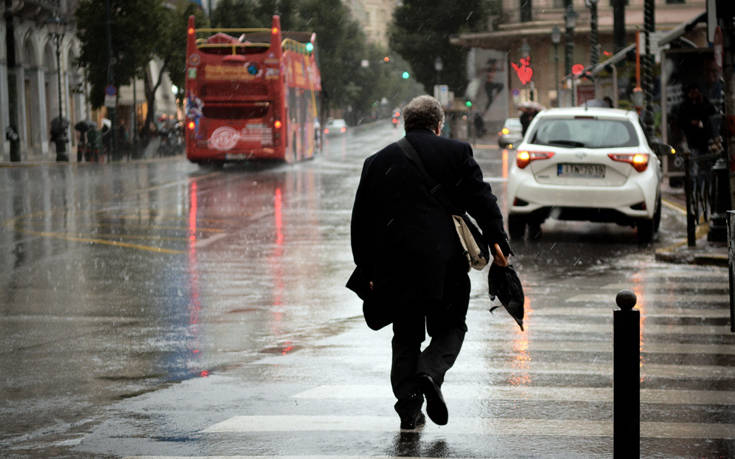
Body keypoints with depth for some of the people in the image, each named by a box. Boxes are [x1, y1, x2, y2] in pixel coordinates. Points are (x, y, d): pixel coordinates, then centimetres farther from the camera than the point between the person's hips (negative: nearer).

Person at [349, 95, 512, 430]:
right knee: (450, 328, 12)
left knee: (405, 336, 13)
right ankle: (431, 372, -15)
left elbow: (361, 221, 11)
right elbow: (482, 200, -5)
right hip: (443, 264, -2)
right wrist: (497, 241, -4)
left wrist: (366, 271, 16)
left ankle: (409, 406, 4)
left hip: (393, 264, 2)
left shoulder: (377, 161, 10)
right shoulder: (456, 152, 4)